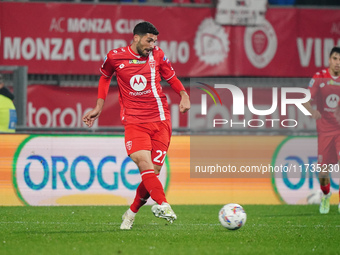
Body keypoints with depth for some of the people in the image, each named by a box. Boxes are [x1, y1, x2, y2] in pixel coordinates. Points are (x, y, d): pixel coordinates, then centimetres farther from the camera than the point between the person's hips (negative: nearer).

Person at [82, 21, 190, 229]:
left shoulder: (157, 55, 4)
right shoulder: (115, 57, 0)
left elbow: (172, 77, 18)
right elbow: (105, 77, 20)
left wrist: (184, 95, -2)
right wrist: (99, 108, 19)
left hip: (160, 120, 2)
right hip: (134, 122, -2)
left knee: (153, 171, -2)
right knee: (144, 163, -24)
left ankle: (131, 213, 17)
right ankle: (163, 204, -40)